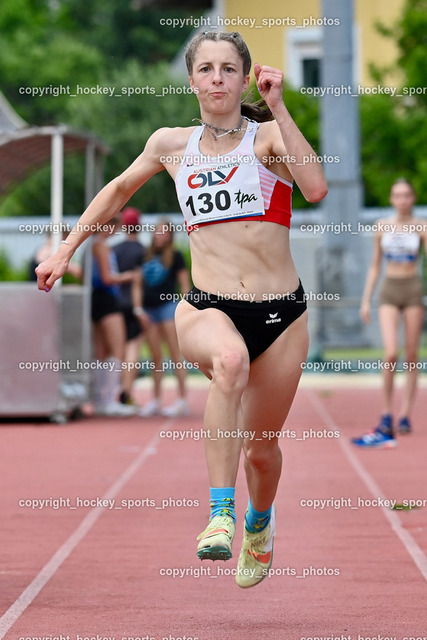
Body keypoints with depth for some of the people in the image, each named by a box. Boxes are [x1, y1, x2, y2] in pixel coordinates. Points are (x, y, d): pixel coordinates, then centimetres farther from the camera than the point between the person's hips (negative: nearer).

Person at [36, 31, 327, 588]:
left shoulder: (268, 136, 0)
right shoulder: (172, 144, 7)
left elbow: (316, 188, -20)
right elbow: (120, 189, 26)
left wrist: (278, 108, -19)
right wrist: (66, 251, 26)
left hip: (281, 314, 1)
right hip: (206, 310, 0)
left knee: (262, 446, 10)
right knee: (231, 359, -38)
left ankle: (259, 522, 47)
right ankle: (220, 514, -36)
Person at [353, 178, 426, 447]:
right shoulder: (382, 227, 6)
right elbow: (375, 266, 12)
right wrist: (366, 299, 8)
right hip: (389, 291, 0)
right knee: (391, 353, -14)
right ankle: (387, 413, -5)